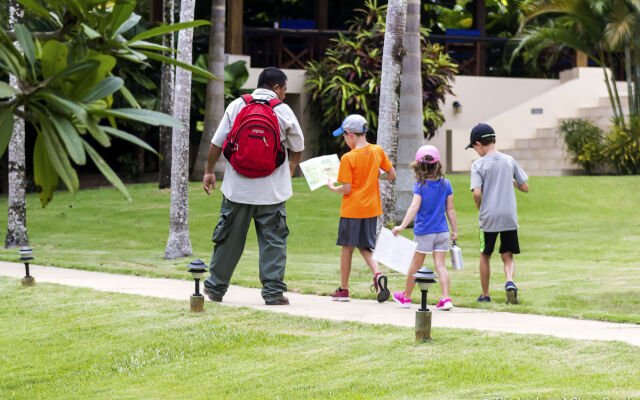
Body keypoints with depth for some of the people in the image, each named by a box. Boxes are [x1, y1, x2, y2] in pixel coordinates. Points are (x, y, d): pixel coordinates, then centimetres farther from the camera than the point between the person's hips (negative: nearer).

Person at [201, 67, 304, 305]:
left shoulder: (236, 106, 1)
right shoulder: (283, 112, -1)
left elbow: (217, 143, 2)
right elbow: (297, 149, 11)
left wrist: (209, 171, 16)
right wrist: (290, 168, 31)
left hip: (238, 187, 2)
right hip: (271, 190, -2)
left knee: (229, 237, 11)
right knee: (273, 240, 4)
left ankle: (215, 287, 20)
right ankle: (273, 291, 0)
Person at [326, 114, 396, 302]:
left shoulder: (348, 158, -15)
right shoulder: (377, 151, -1)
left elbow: (347, 189, -16)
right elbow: (392, 175, 5)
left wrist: (332, 187, 4)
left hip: (352, 209, -5)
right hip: (372, 209, 5)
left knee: (347, 248, 7)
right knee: (365, 247, 15)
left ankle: (343, 290, 14)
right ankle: (378, 275, -11)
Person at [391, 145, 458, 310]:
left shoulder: (420, 186, -11)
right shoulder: (445, 184, 1)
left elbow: (414, 207, -22)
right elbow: (450, 208, 4)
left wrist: (402, 226, -27)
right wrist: (455, 230, 10)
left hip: (424, 232, -3)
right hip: (442, 231, 3)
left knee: (416, 265, 11)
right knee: (440, 265, 3)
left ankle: (406, 297, 27)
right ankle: (446, 298, -9)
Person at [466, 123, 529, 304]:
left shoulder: (478, 165, -7)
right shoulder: (509, 161, 5)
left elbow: (477, 193, -17)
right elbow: (525, 188, 8)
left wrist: (480, 209, 2)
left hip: (488, 218, -2)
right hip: (509, 217, 2)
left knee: (485, 255, 14)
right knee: (508, 256, 10)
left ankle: (485, 295, 20)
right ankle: (510, 281, -18)